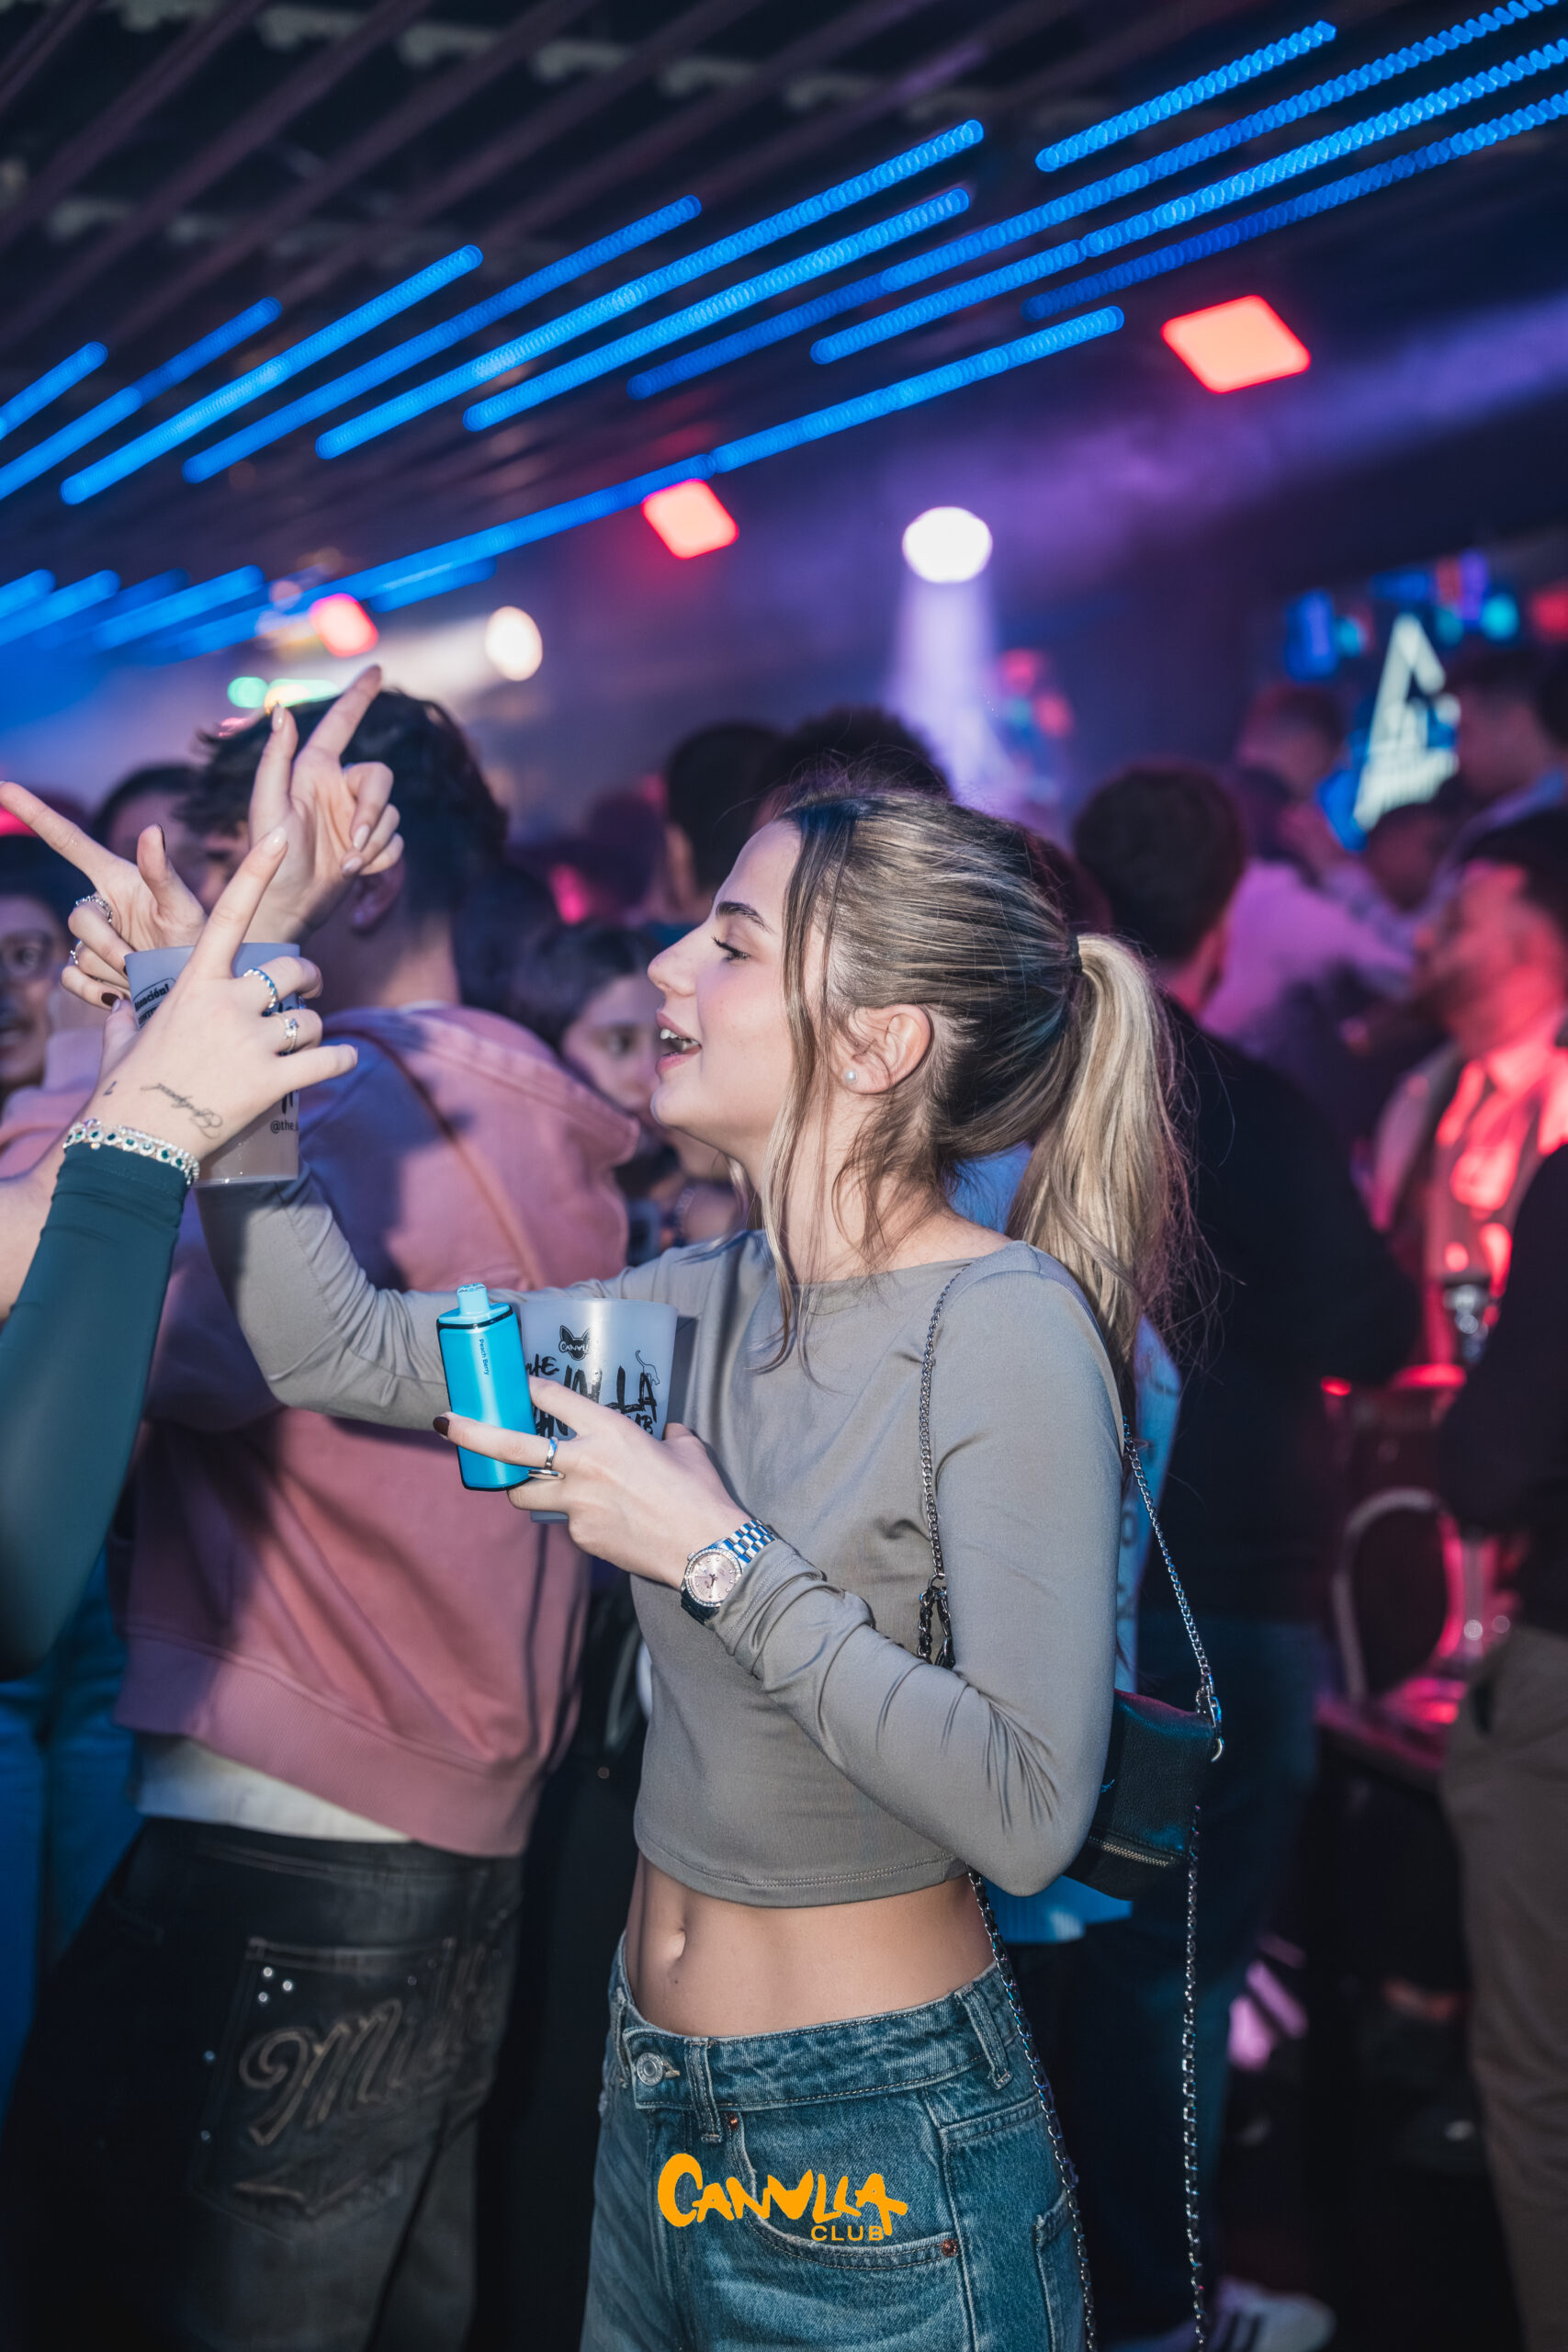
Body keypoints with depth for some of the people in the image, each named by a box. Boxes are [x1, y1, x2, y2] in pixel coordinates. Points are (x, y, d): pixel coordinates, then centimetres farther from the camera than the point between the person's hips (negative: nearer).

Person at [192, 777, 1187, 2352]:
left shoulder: (1005, 1328, -20)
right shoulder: (718, 1303, 3)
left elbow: (1027, 1814, -26)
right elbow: (334, 1346, 5)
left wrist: (717, 1556, -22)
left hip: (875, 2160, -7)